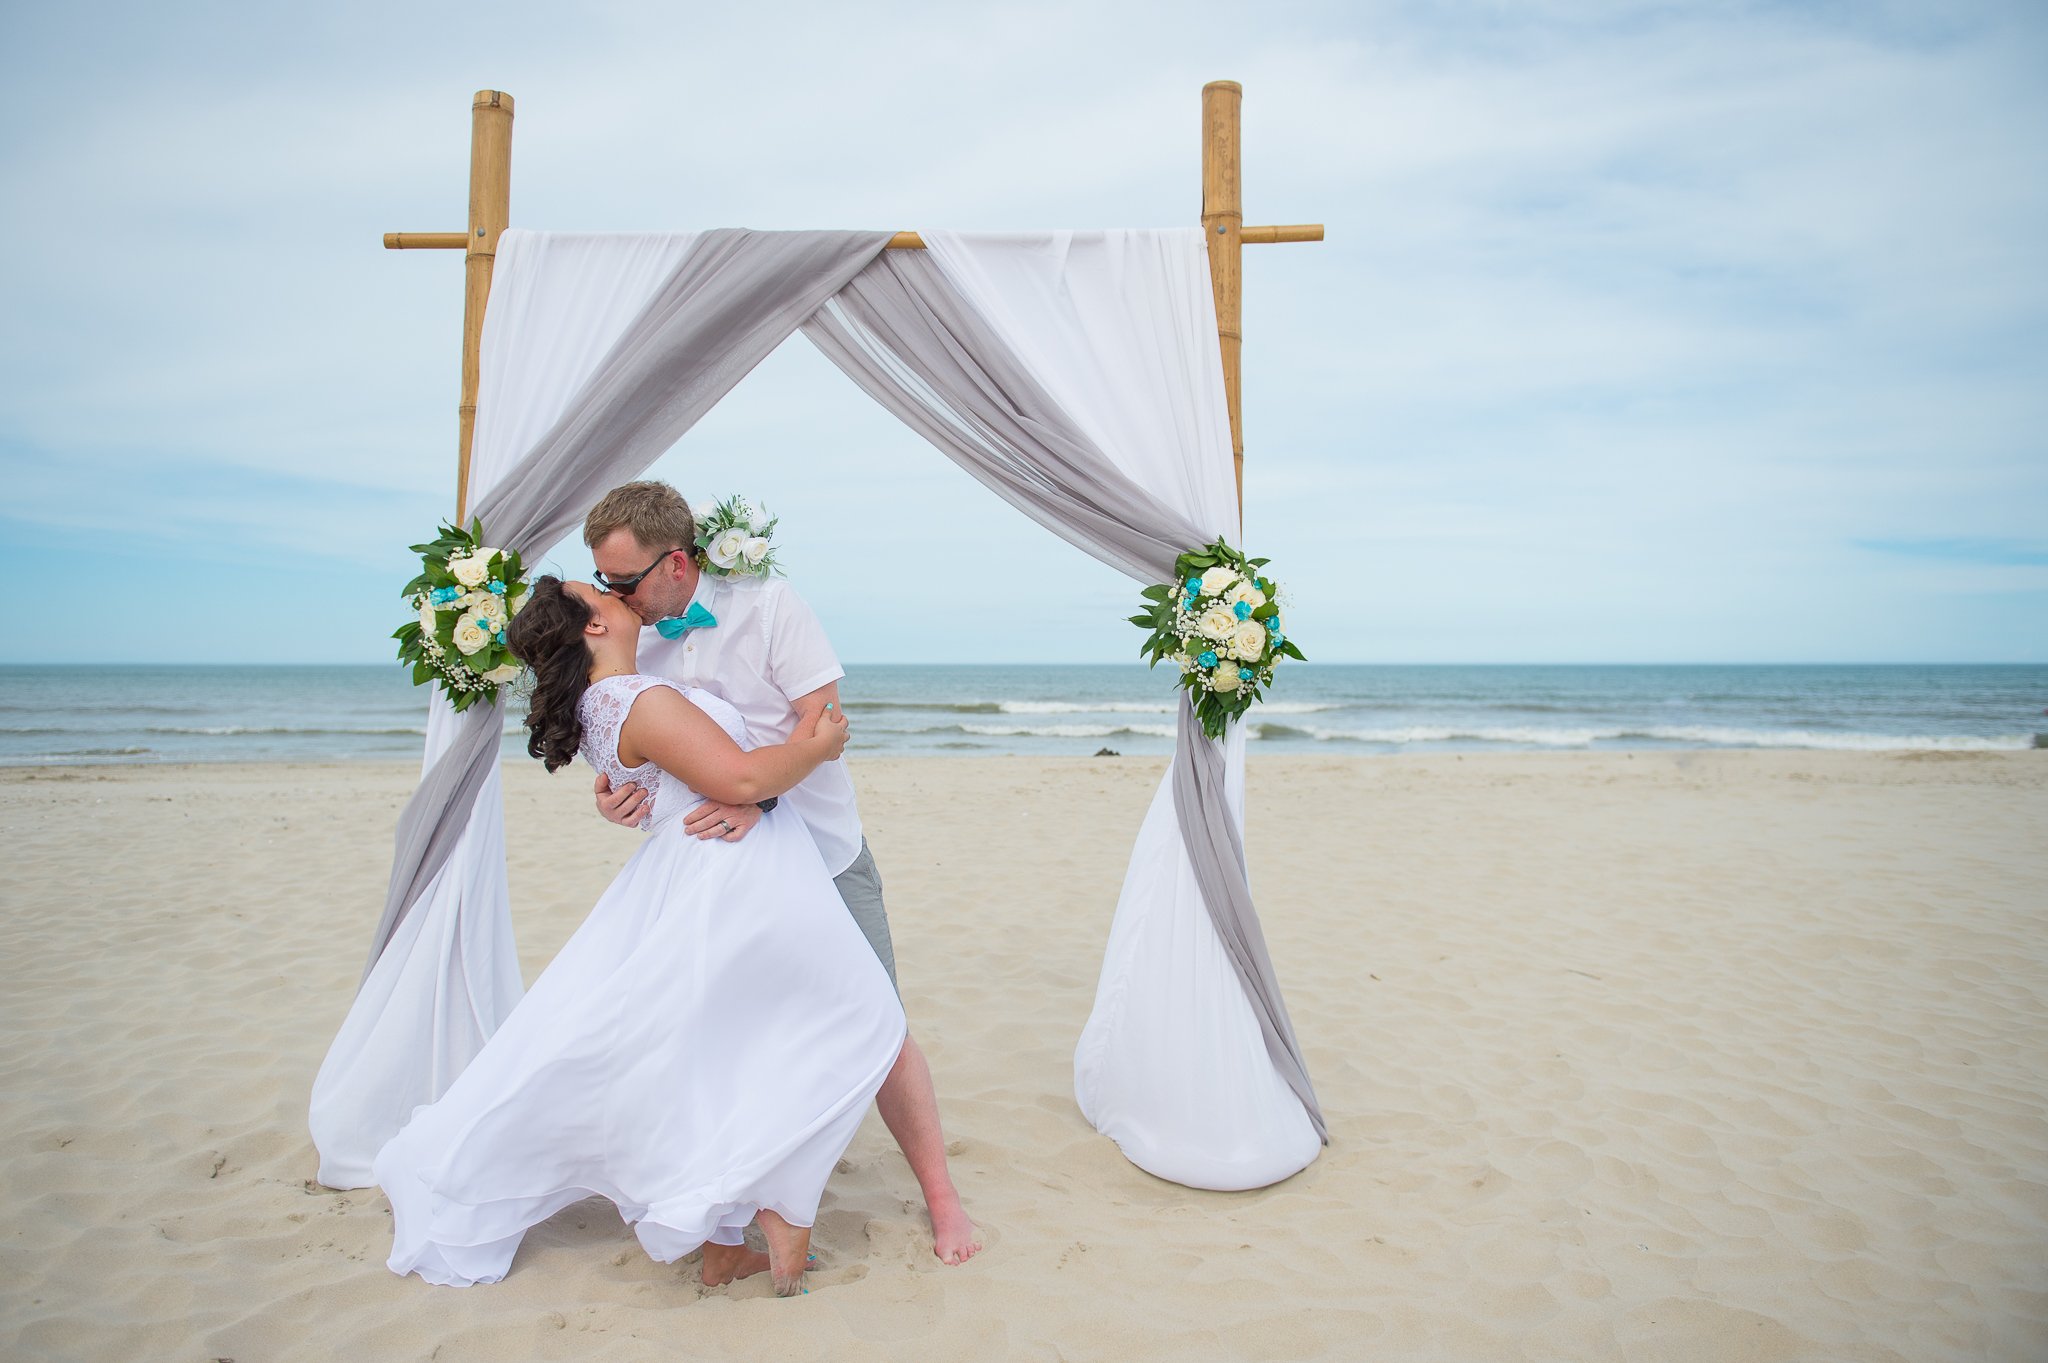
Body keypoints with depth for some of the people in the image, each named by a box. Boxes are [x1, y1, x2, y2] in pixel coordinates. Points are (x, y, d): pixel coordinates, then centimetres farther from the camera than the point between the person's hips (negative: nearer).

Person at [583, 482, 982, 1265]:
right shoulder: (632, 646, 2)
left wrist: (756, 795, -31)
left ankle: (940, 1197, 12)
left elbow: (821, 717, -16)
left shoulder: (766, 604, -10)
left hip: (823, 857, -4)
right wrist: (610, 796, -17)